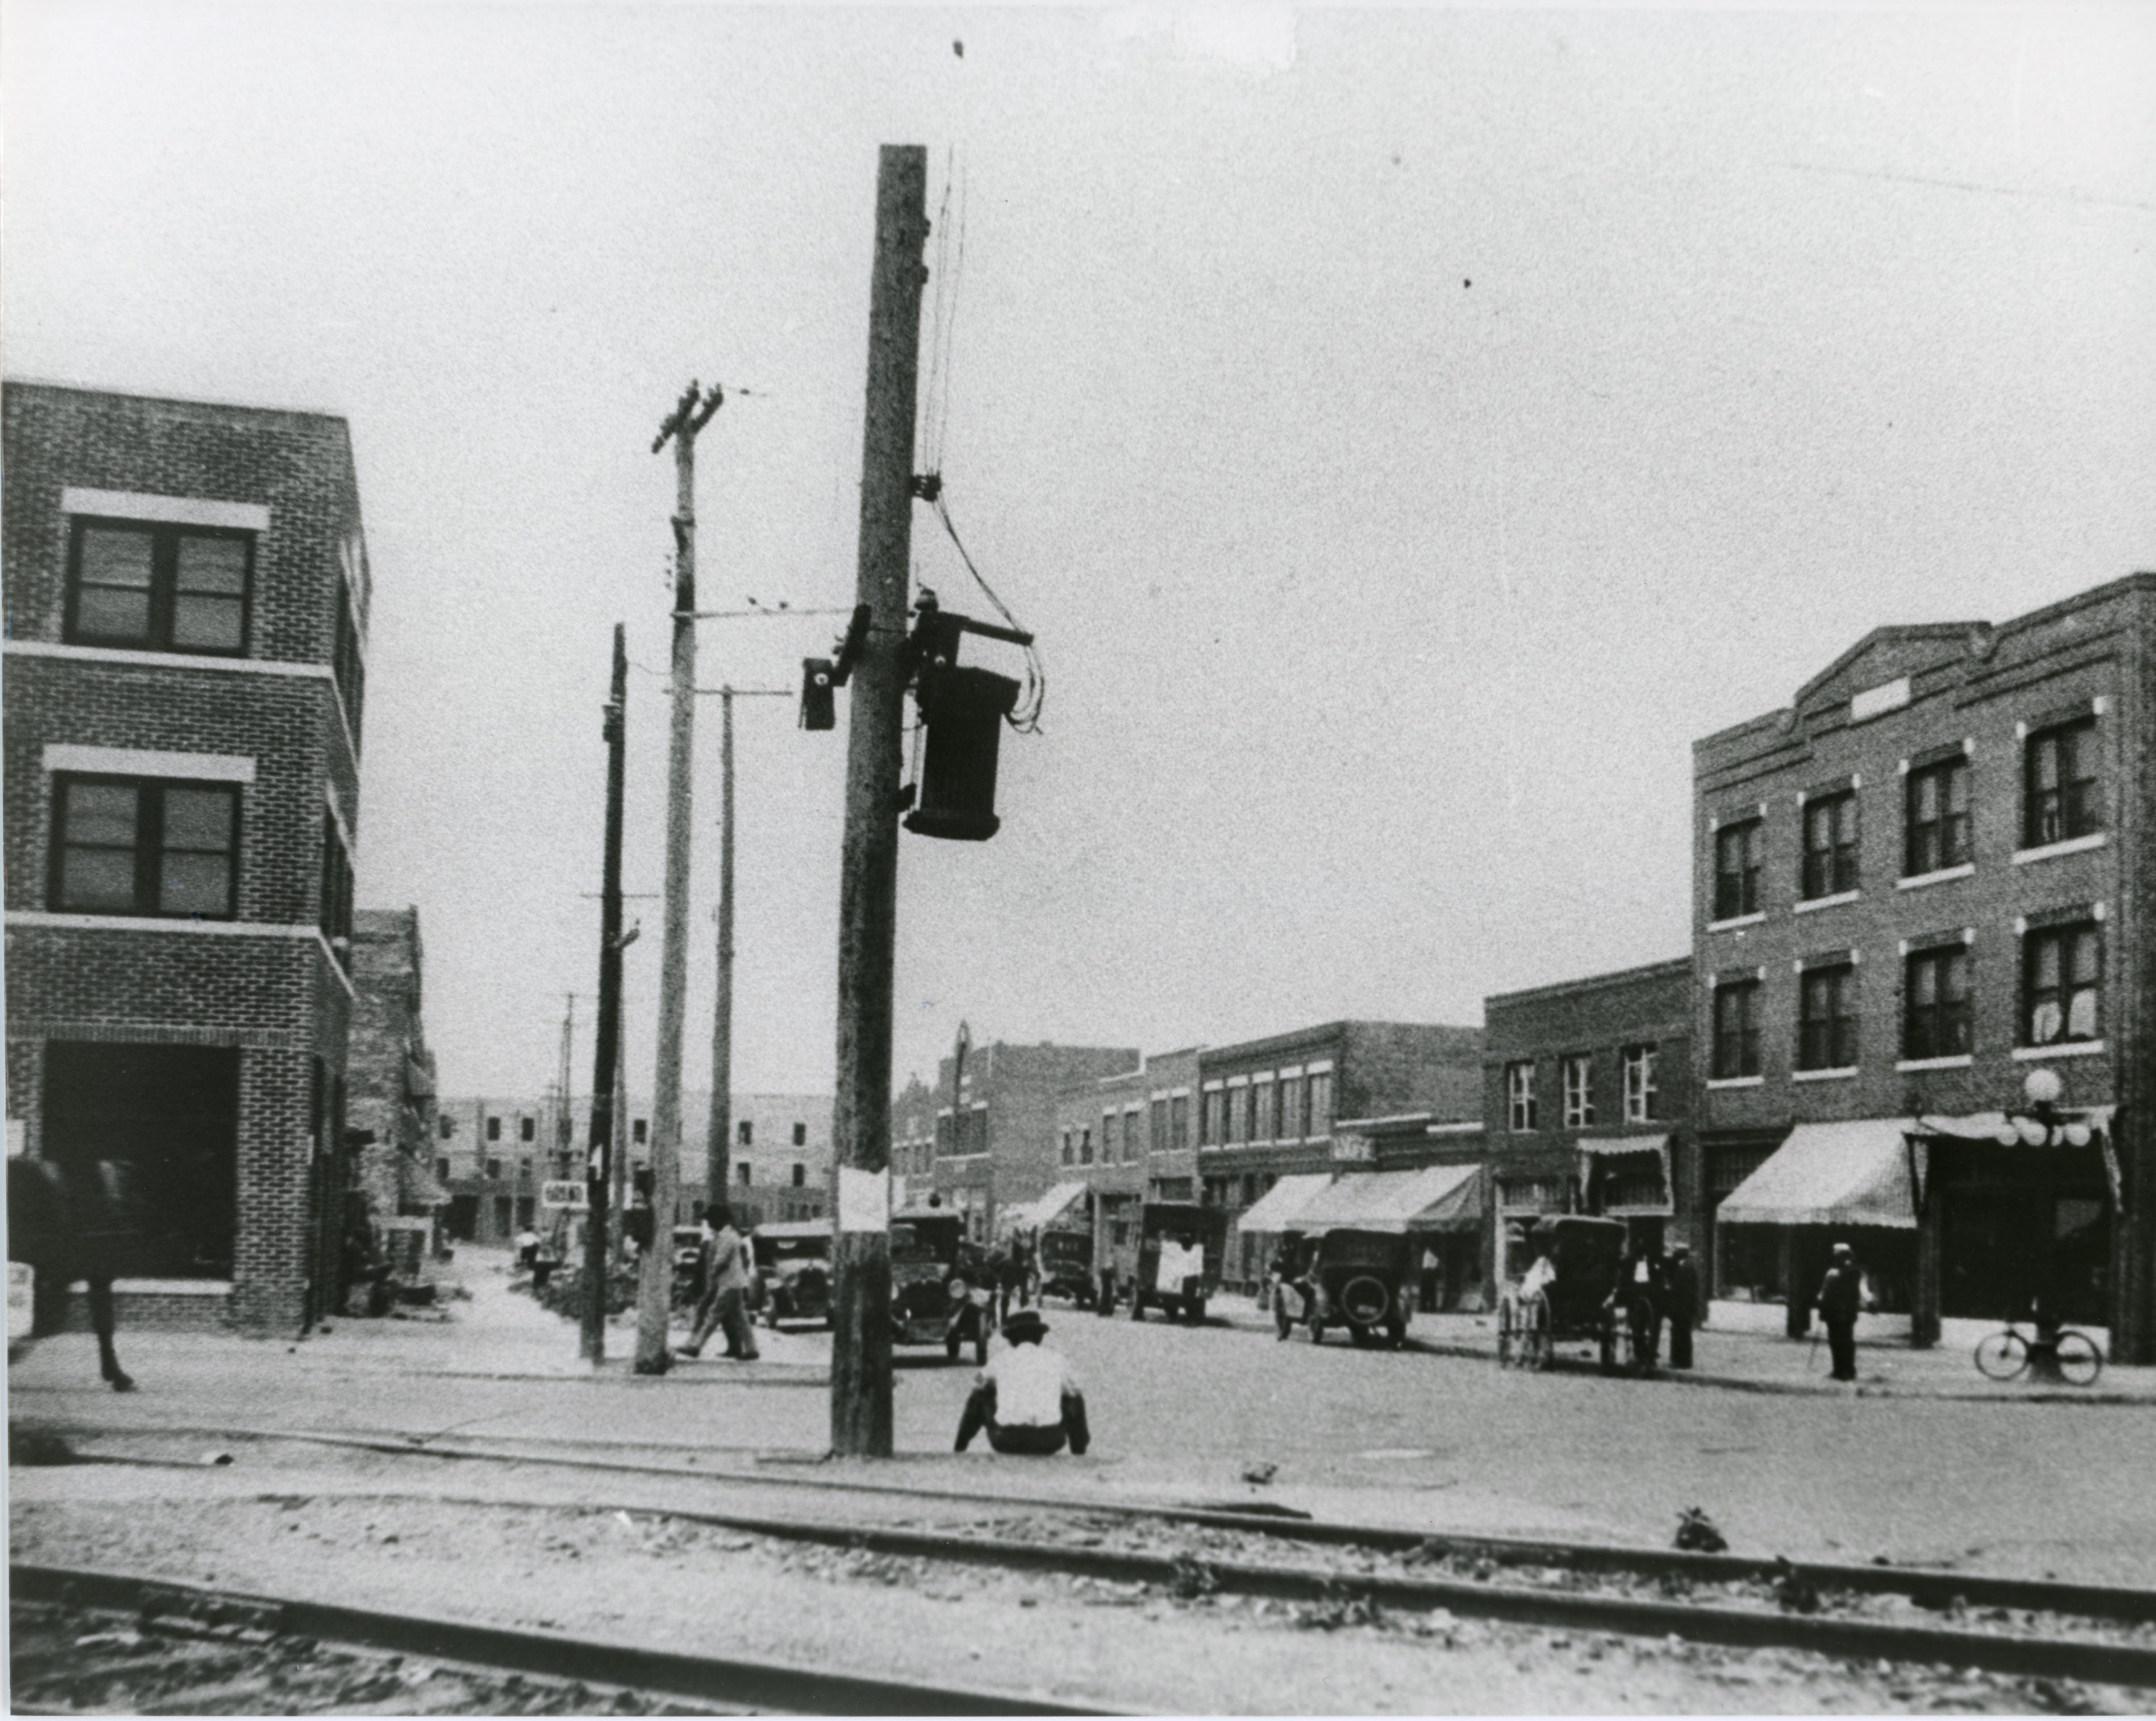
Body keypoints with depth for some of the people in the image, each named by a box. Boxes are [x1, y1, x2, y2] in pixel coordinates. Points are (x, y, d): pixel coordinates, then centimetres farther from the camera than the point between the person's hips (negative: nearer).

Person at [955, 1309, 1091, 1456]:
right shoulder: (1055, 1359, 10)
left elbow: (978, 1382, 28)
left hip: (1006, 1442, 0)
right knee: (1076, 1398, 28)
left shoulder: (1001, 1359, 9)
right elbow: (1072, 1391, 26)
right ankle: (1079, 1452, 19)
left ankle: (959, 1450, 23)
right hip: (1049, 1441, 0)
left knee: (980, 1397, 28)